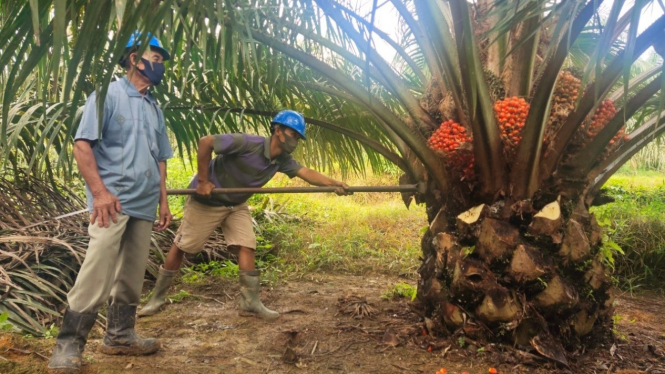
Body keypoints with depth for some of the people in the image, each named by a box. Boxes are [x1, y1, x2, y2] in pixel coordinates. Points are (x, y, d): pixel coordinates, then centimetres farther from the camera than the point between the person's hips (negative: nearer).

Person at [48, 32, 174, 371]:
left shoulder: (154, 107, 17)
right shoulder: (109, 94, -3)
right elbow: (81, 145, -9)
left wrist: (163, 200, 16)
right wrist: (99, 192, -17)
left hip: (144, 205, 7)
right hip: (113, 202, -7)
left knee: (132, 276, 11)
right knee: (96, 276, -11)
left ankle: (120, 336, 24)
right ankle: (67, 346, 0)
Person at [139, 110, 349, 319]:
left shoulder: (282, 160, -7)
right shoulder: (249, 144, -29)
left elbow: (306, 173, -15)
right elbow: (205, 142, -29)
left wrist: (334, 183, -32)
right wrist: (202, 181, -25)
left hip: (236, 206, 6)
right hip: (206, 201, -6)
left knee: (246, 248, -6)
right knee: (180, 248, 4)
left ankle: (250, 303, 1)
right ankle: (157, 298, 19)